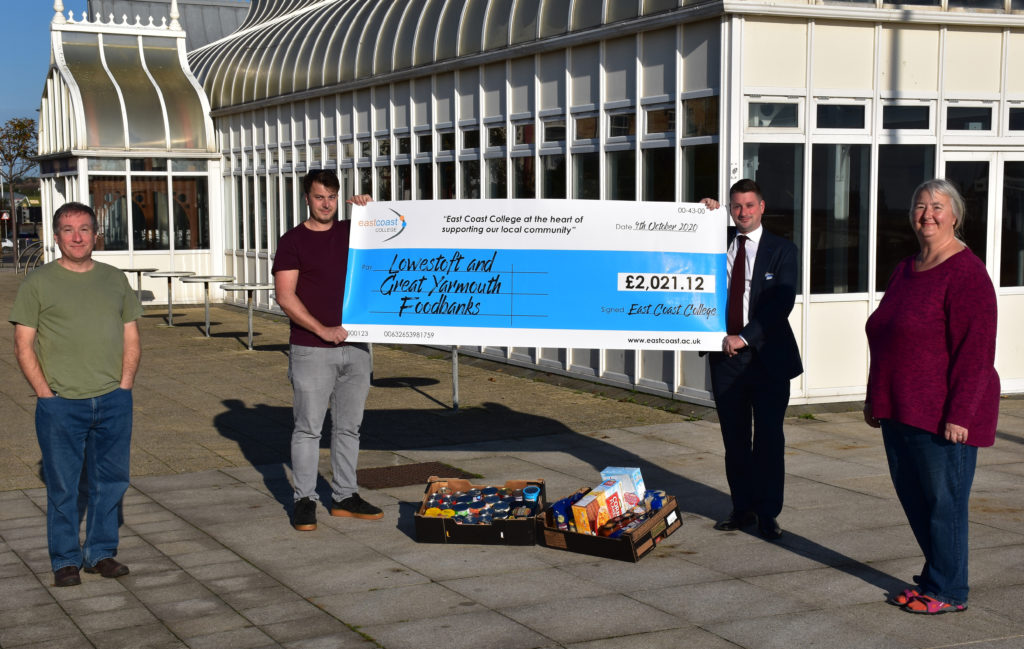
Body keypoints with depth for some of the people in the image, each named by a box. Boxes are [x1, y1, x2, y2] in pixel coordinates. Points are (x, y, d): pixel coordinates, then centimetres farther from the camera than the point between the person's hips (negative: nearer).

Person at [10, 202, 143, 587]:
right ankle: (65, 560, 15)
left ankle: (101, 552, 22)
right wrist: (46, 393, -8)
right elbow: (23, 346, 0)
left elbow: (131, 340, 14)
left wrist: (124, 386, 1)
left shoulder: (115, 280, 12)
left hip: (114, 402, 3)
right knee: (62, 486, 2)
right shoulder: (39, 283, 3)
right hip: (60, 405, -3)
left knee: (110, 481, 8)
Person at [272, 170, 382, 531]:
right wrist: (322, 330, -15)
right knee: (308, 427, 0)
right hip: (311, 350, -4)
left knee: (349, 426, 10)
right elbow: (285, 296, -8)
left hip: (354, 346, 4)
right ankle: (304, 501, 8)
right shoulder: (293, 241, -1)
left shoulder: (351, 233, 10)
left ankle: (344, 497, 20)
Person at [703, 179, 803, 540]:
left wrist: (744, 337, -16)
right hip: (726, 356, 3)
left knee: (769, 438, 1)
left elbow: (781, 303, -8)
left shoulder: (781, 250, 1)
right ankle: (742, 509, 18)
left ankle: (768, 515, 9)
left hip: (767, 357, -3)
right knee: (734, 439, 8)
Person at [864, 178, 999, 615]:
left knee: (944, 500, 1)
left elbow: (975, 353, -17)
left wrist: (959, 415, -21)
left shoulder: (966, 274, -13)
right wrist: (874, 398, 19)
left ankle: (948, 591, 13)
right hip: (901, 411, 9)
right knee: (913, 496, 14)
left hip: (941, 416, -8)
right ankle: (934, 578, 28)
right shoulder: (905, 271, 14)